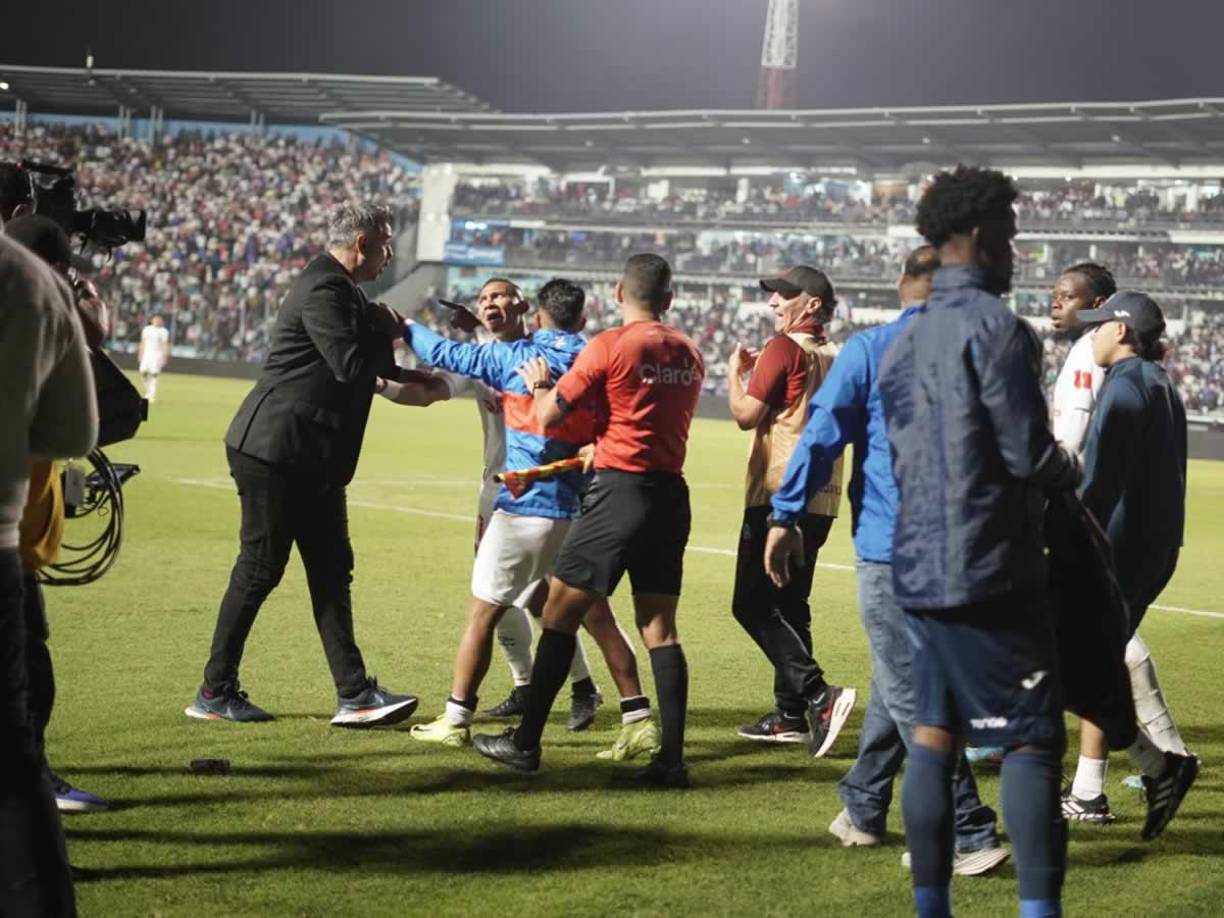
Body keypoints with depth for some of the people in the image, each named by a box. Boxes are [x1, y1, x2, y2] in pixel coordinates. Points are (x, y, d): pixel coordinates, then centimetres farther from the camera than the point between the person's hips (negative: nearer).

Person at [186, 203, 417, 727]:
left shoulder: (341, 289, 16)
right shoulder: (323, 290, -17)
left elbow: (362, 364, 23)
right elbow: (350, 365, -24)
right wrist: (386, 331, -8)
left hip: (314, 461, 10)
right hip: (277, 450, -10)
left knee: (331, 572, 7)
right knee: (260, 568, -2)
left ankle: (355, 695, 7)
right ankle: (215, 693, 8)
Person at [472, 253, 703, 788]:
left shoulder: (610, 347, -9)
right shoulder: (690, 354, 9)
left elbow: (547, 418, -5)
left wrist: (538, 384, 16)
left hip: (620, 490, -6)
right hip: (672, 494, 6)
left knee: (560, 613, 4)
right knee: (659, 628, 8)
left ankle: (526, 743, 7)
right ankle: (672, 757, 2)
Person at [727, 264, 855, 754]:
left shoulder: (783, 348, -11)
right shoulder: (837, 356, 12)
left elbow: (746, 414, -14)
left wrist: (736, 372, 5)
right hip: (821, 498, 9)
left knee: (753, 603, -8)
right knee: (789, 604, 16)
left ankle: (819, 695, -21)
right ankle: (790, 715, 20)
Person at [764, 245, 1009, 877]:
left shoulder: (869, 351, -4)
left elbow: (821, 434, -8)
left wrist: (786, 517, -3)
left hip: (890, 546, -5)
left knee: (909, 692, -3)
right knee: (898, 677, 20)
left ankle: (971, 835, -8)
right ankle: (863, 810, 31)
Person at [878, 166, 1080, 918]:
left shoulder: (907, 339, 13)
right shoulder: (995, 327, -12)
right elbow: (1029, 454, -15)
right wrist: (1072, 472, 5)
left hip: (920, 565, 8)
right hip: (990, 568, -8)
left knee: (935, 730, 11)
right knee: (1033, 737, -4)